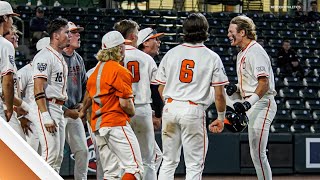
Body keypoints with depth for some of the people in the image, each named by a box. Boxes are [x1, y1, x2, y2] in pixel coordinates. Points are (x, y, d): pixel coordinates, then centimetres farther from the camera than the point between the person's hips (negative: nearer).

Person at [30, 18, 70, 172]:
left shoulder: (61, 58, 19)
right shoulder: (45, 56, -12)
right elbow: (39, 88, -19)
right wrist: (46, 116, -25)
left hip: (59, 108, 10)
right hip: (45, 107, -10)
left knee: (58, 156, 9)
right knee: (50, 153, -15)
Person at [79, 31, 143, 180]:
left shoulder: (96, 70, 16)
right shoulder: (119, 71, -10)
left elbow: (88, 96, 30)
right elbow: (125, 103, -16)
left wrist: (83, 111, 48)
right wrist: (132, 112, 5)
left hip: (97, 125, 9)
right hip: (116, 123, -9)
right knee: (135, 167, -12)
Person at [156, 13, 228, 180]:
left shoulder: (171, 53, 7)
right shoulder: (212, 57, -2)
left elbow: (161, 88, 11)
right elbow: (219, 94, -5)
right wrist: (221, 118, 8)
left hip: (170, 108, 4)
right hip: (194, 110, -4)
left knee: (168, 161, 12)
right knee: (194, 165, 2)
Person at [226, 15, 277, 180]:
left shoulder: (256, 51, -14)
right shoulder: (242, 54, 20)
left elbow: (264, 83, -23)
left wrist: (249, 102, -34)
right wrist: (236, 87, 8)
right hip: (252, 106, 12)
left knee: (258, 153, -12)